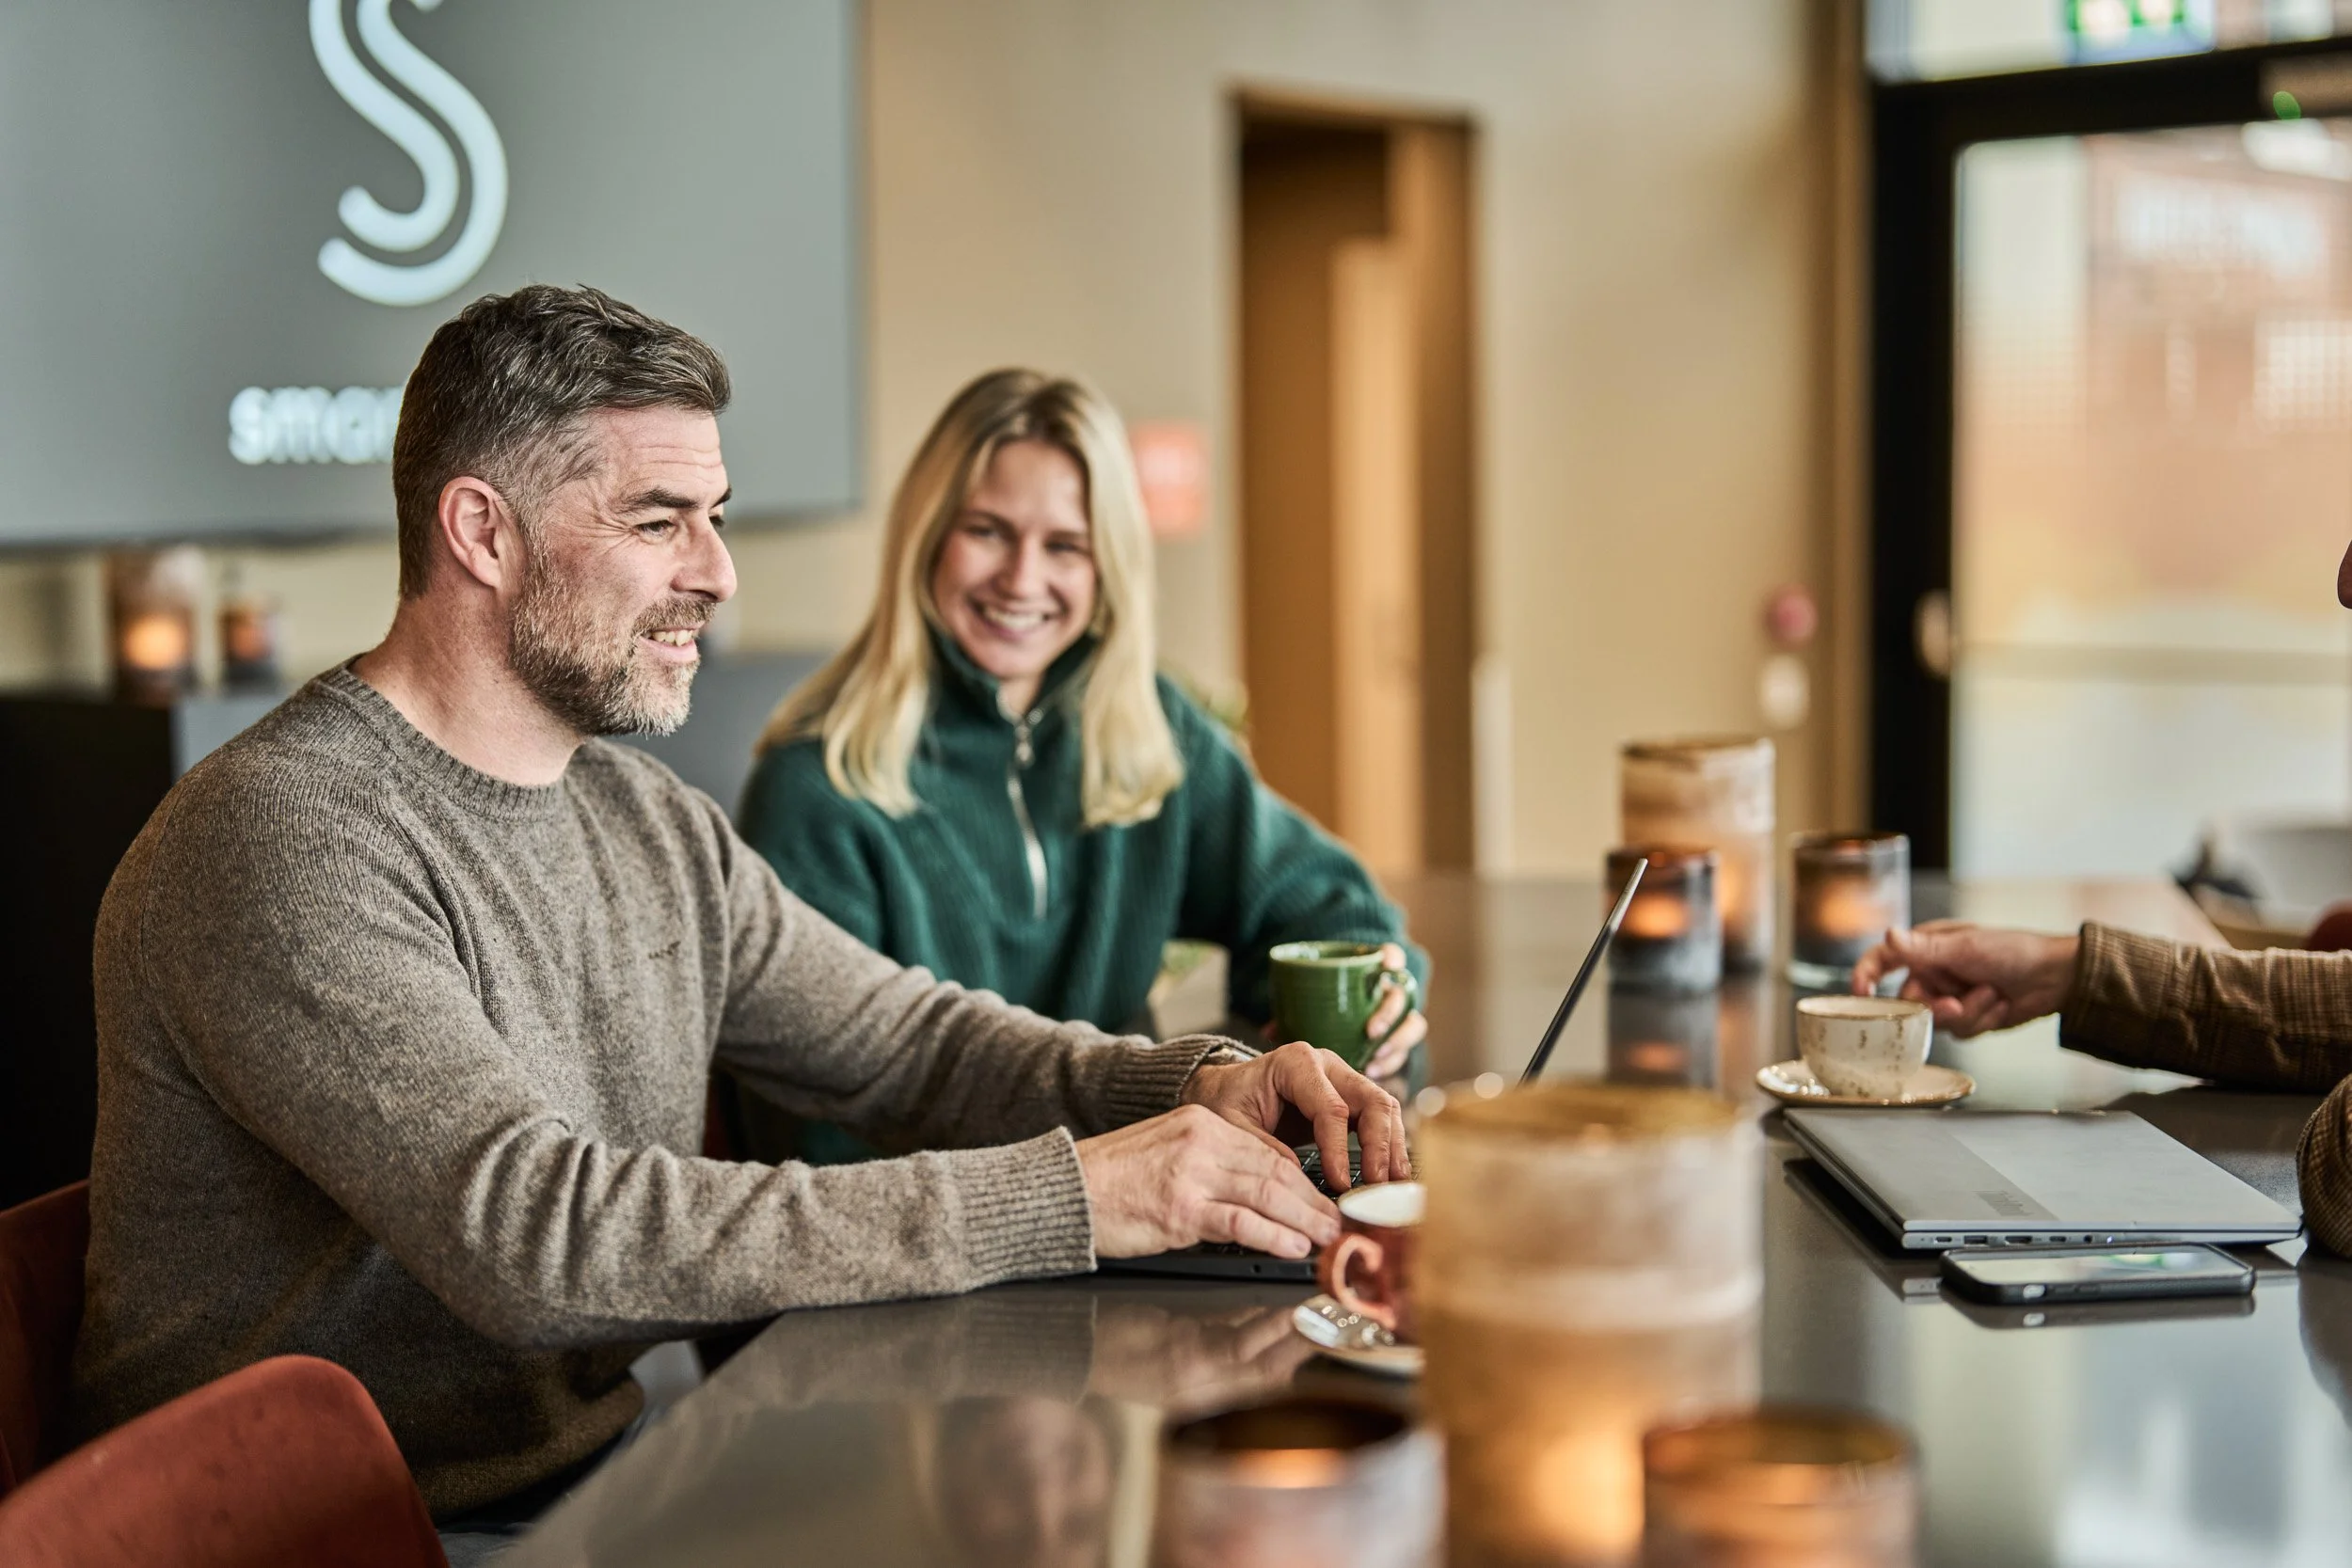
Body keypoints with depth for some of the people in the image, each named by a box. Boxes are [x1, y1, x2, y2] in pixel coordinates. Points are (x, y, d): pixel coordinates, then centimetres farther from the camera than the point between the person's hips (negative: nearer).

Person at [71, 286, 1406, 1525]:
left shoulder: (655, 824, 10)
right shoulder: (280, 839, -18)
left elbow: (903, 1036, 13)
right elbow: (535, 1232, -28)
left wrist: (1201, 1084, -8)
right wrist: (1067, 1198, -29)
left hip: (614, 1462, 7)